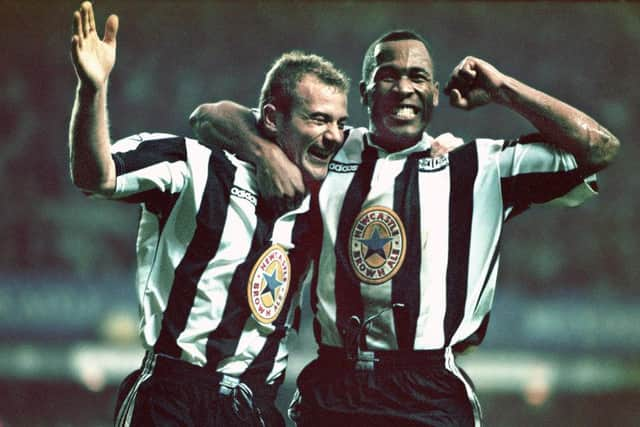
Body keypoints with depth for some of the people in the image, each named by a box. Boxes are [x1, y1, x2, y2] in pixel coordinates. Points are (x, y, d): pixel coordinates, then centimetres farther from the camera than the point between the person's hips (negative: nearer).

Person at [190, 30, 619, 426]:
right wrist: (268, 153, -4)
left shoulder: (481, 167, 10)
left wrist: (502, 90, 8)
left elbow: (599, 148, 6)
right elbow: (210, 118, 16)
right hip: (331, 389, 2)